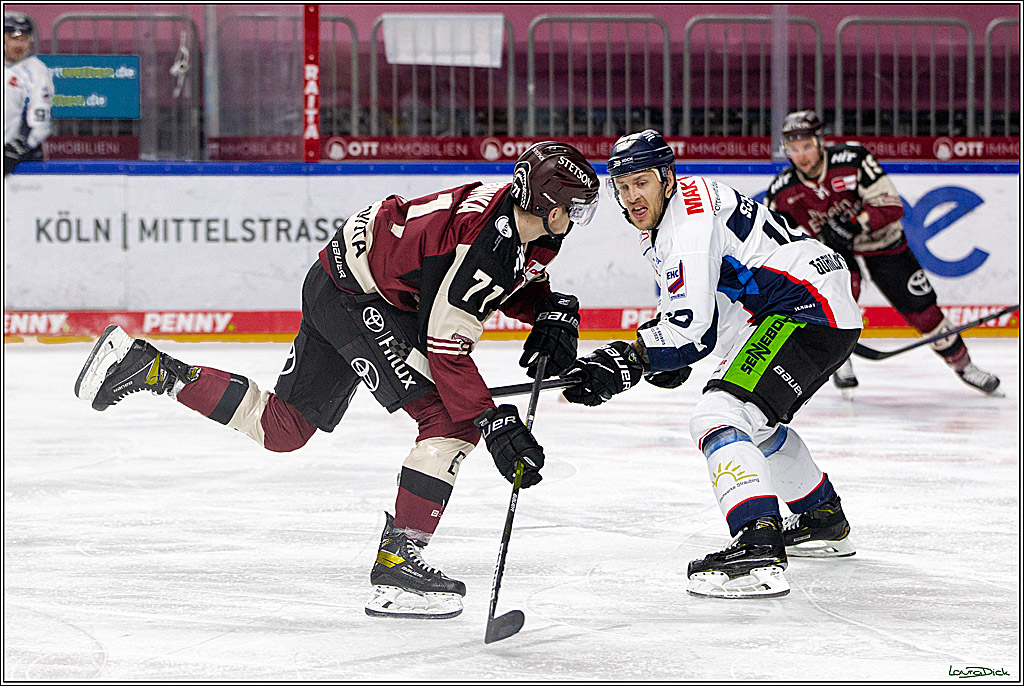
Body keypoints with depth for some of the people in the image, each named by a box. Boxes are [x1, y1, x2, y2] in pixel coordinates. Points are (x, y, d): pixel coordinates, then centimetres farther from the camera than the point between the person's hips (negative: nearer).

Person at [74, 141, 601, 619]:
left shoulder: (522, 212, -2)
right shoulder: (488, 244, -29)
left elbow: (520, 279, 19)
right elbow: (446, 348, -27)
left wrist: (552, 313, -2)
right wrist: (497, 426, -27)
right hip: (357, 298, -10)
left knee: (282, 428, 16)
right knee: (451, 418, -15)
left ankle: (150, 369, 17)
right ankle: (396, 564, -15)